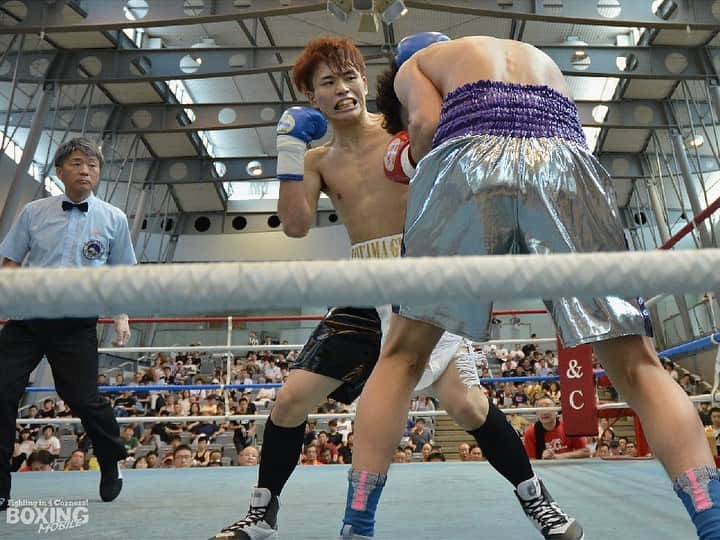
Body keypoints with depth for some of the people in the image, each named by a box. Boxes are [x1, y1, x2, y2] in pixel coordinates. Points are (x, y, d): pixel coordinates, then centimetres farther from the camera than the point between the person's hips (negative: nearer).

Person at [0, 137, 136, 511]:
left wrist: (121, 316, -2)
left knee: (84, 400, -4)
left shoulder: (113, 219, 4)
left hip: (77, 324, -2)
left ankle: (112, 466, 24)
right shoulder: (34, 212, 8)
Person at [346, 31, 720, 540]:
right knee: (638, 366, 5)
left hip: (471, 160, -2)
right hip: (567, 164, 3)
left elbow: (427, 125, 7)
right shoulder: (542, 59, 42)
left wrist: (418, 165, 24)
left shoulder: (414, 64, 30)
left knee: (402, 355, 7)